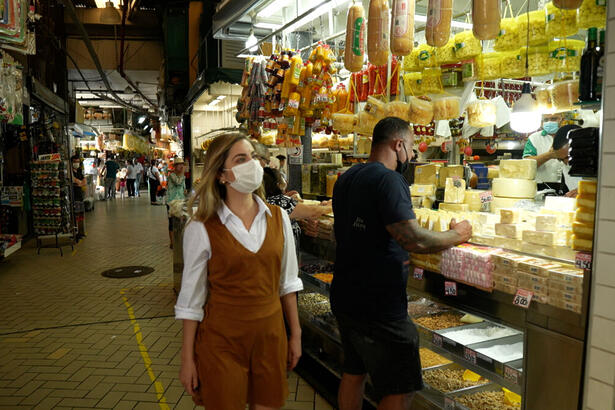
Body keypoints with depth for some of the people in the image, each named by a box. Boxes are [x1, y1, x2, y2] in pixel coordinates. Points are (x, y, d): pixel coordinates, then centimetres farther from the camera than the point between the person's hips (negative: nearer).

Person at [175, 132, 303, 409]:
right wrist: (187, 359, -2)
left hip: (271, 335, 3)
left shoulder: (278, 218, 0)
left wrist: (295, 335, 9)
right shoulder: (202, 228, -11)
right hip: (221, 342, -3)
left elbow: (287, 283, 8)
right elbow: (191, 299, -5)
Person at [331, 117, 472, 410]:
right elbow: (415, 241, -26)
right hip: (378, 306, -9)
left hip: (345, 297, 9)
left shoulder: (346, 178, 9)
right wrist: (457, 235, -9)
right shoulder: (388, 180, -19)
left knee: (353, 374, 22)